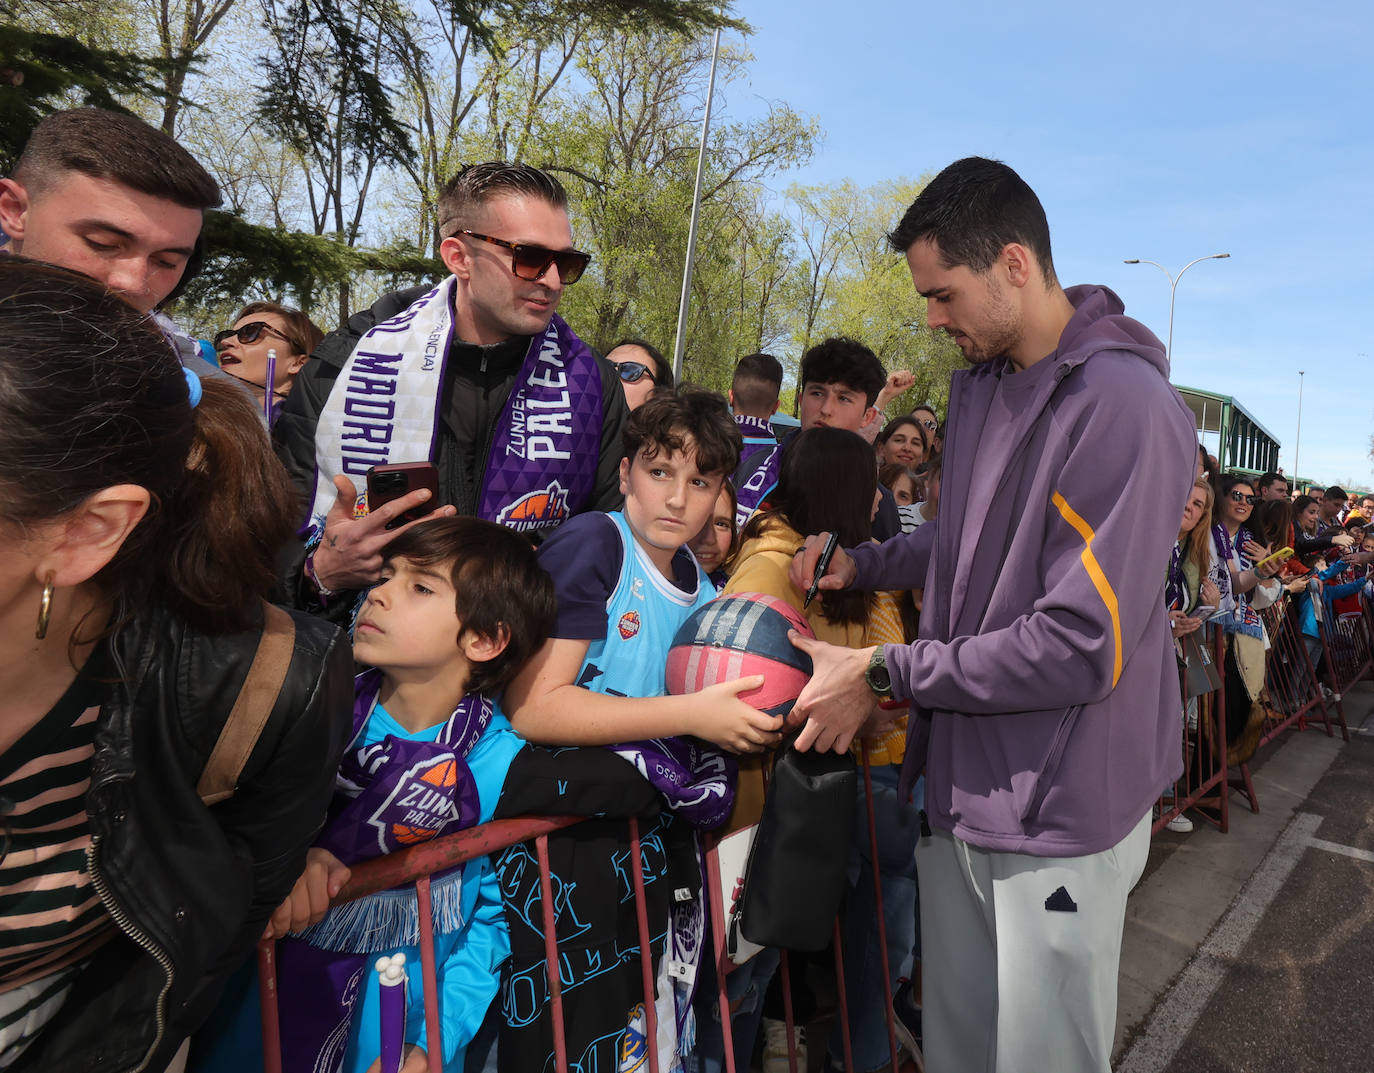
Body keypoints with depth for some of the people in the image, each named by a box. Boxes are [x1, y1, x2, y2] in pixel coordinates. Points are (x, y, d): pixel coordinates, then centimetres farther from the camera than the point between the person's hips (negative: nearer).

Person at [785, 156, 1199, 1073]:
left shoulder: (1126, 406, -21)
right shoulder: (980, 380, 7)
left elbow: (1083, 645, -25)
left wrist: (885, 673, -19)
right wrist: (860, 565, 2)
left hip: (1059, 819, -7)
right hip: (960, 785, 7)